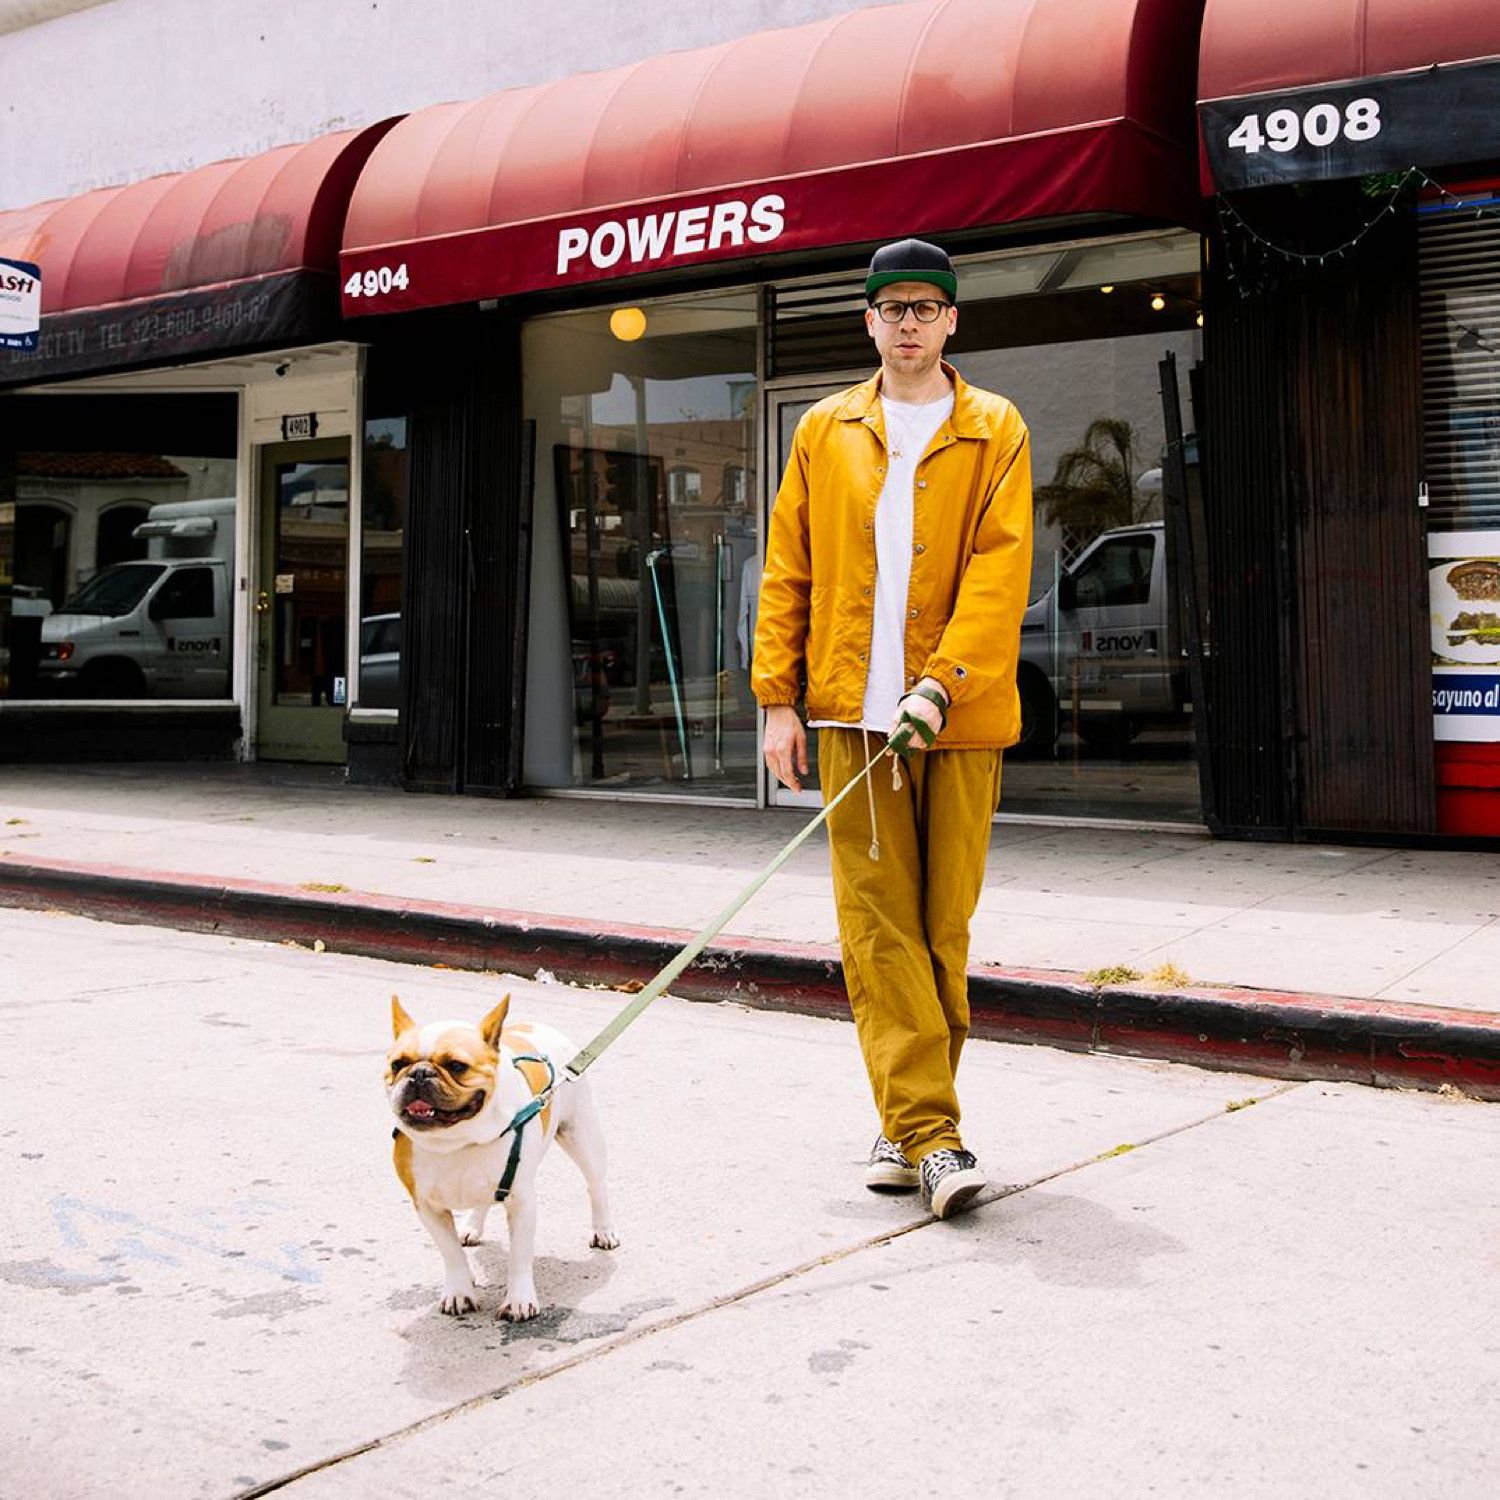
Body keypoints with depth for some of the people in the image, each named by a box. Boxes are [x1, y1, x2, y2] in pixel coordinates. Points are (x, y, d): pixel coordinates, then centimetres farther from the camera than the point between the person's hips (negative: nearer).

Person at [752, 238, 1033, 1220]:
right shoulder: (825, 432, 12)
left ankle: (911, 1120, 19)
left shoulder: (995, 432, 5)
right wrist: (780, 697, 4)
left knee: (944, 922, 4)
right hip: (853, 713, 1)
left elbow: (1000, 569, -6)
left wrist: (941, 682, -19)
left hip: (959, 717, -1)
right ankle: (928, 1131, -1)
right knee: (878, 923, -4)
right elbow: (787, 571, 11)